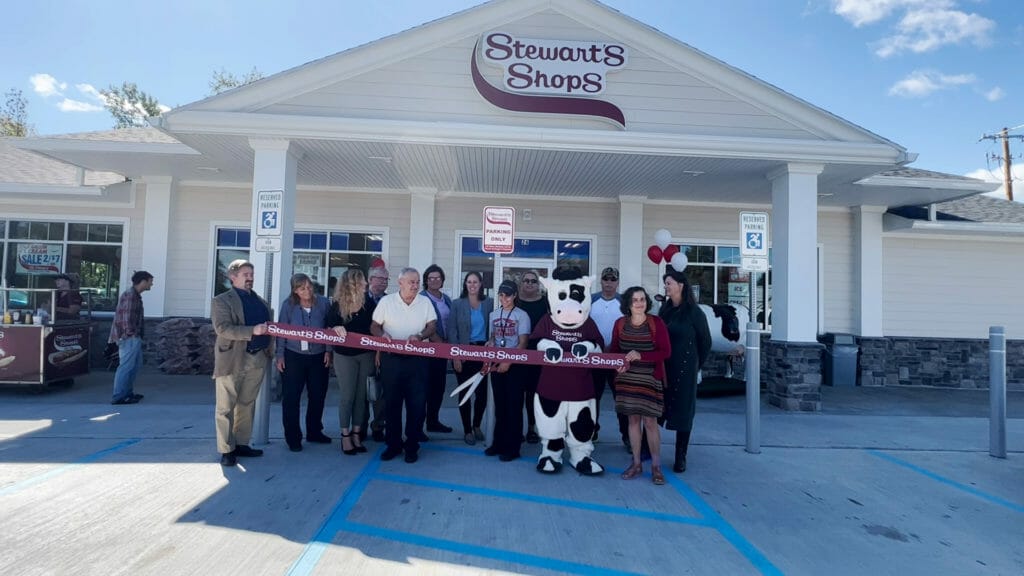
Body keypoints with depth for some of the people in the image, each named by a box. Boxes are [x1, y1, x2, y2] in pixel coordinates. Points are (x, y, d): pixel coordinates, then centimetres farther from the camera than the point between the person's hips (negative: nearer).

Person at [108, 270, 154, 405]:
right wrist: (130, 333, -16)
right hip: (129, 337, -11)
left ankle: (127, 392, 25)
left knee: (135, 365, 17)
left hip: (134, 337, 11)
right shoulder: (129, 295, -15)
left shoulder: (136, 295, 16)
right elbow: (126, 316, -20)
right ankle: (118, 397, -2)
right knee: (127, 366, -6)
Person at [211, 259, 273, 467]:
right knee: (226, 407, 1)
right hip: (232, 360, -6)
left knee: (247, 404, 12)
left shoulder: (261, 302, 17)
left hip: (257, 359, 6)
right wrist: (252, 331, -24)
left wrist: (271, 351, 7)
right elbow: (223, 328, -16)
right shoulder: (222, 301, -2)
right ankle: (226, 450, 7)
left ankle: (241, 444, 22)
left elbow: (268, 328, 19)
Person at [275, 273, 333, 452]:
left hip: (319, 357, 2)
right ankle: (292, 437, 13)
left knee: (318, 396, 10)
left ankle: (314, 431, 27)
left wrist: (328, 351, 0)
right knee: (291, 397, 1)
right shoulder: (288, 304, -5)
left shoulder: (323, 303, -4)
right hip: (294, 356, -1)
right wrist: (280, 355, -2)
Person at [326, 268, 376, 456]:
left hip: (366, 355, 2)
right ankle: (345, 436, 15)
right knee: (347, 396, 3)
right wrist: (336, 329, -20)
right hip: (345, 356, -2)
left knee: (361, 395, 8)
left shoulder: (369, 302, -3)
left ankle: (356, 434, 19)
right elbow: (329, 328, 1)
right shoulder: (337, 306, -6)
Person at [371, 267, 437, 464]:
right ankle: (393, 444, 22)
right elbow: (374, 326, 5)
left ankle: (412, 446, 15)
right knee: (392, 403, 8)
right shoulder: (386, 301, 2)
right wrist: (382, 334, -16)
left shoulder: (425, 302, 5)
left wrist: (420, 336, -17)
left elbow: (432, 326, 2)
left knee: (417, 404, 1)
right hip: (391, 358, 0)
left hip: (417, 359, 0)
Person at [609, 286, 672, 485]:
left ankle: (656, 466, 12)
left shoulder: (656, 323, -8)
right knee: (633, 420, 10)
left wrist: (641, 355, -20)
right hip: (627, 378, 3)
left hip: (650, 379, -3)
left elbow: (665, 351, -9)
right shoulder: (620, 324, 2)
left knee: (650, 421, -1)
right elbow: (613, 349, 12)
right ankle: (636, 464, 21)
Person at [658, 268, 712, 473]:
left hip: (684, 369, -5)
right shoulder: (665, 310, 8)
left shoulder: (694, 312, -7)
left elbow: (705, 342, 1)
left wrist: (695, 365, 7)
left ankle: (680, 458, 13)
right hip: (662, 366, 5)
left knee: (682, 410, 3)